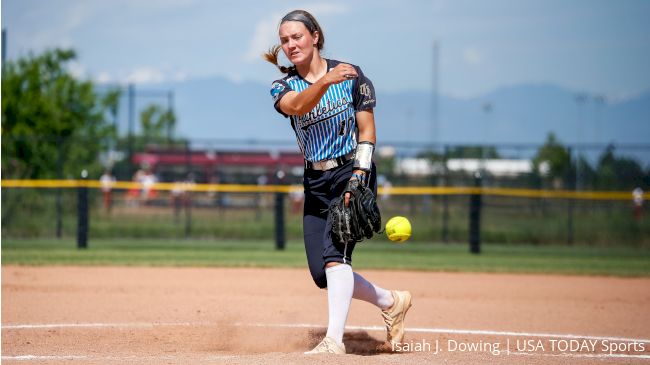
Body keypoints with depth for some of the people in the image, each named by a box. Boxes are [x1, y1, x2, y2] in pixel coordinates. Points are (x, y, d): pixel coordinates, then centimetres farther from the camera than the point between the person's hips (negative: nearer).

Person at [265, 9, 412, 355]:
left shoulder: (351, 75, -3)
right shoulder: (282, 87, 3)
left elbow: (366, 130, -3)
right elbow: (297, 106, -22)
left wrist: (359, 178, -16)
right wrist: (324, 83, -43)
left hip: (352, 173, -5)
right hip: (316, 183, 5)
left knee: (335, 253, -24)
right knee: (322, 274, 0)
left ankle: (334, 339, -32)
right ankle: (391, 301, 22)